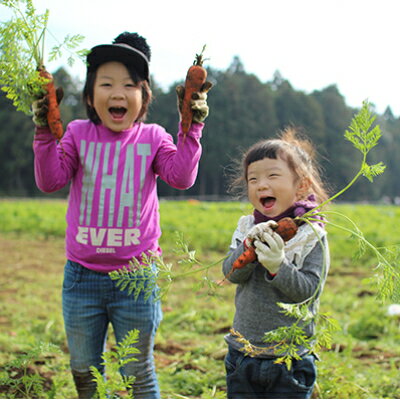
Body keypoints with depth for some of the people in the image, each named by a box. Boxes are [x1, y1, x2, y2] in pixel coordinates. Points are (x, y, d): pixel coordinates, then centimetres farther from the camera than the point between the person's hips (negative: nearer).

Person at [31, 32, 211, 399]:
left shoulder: (152, 138, -1)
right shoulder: (78, 134, 0)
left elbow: (181, 177, -13)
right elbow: (50, 181, -8)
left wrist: (191, 129, -20)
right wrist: (45, 134, -19)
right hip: (82, 276, 2)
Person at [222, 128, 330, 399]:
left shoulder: (311, 235, -10)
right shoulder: (246, 228, 2)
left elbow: (307, 289, -17)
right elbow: (231, 273, -10)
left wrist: (278, 265, -32)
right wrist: (248, 246, -27)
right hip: (243, 353, 4)